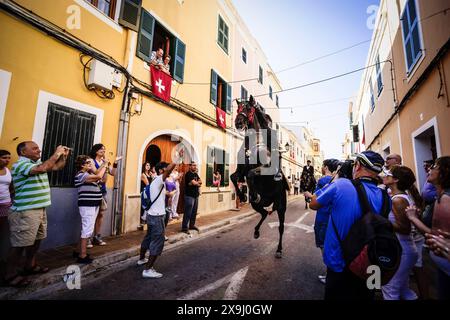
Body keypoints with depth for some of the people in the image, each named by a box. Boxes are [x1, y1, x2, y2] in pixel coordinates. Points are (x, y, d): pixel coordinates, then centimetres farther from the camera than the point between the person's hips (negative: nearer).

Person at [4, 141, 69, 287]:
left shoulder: (38, 163, 11)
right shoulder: (19, 164, -15)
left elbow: (57, 167, 18)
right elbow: (43, 168, -33)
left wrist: (64, 155, 3)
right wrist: (56, 153, -23)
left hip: (40, 209, 9)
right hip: (25, 212, -9)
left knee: (36, 240, 19)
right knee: (20, 244, 0)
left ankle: (30, 266, 34)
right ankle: (10, 275, 15)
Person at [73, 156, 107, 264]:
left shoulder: (88, 174, 15)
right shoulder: (81, 175, -15)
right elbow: (99, 176, -27)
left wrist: (103, 166, 4)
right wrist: (105, 166, -13)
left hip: (93, 204, 10)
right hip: (87, 205, -10)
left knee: (86, 229, 17)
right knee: (87, 230, -6)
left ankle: (79, 251, 28)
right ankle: (82, 256, 2)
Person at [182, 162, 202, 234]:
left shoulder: (196, 174, 16)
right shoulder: (188, 174, -10)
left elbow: (200, 181, 7)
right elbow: (194, 183, -19)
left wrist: (195, 182, -12)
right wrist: (198, 183, 1)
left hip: (196, 195, 8)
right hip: (189, 196, -8)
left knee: (194, 212, 13)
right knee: (188, 213, -6)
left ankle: (192, 225, 24)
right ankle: (184, 227, 2)